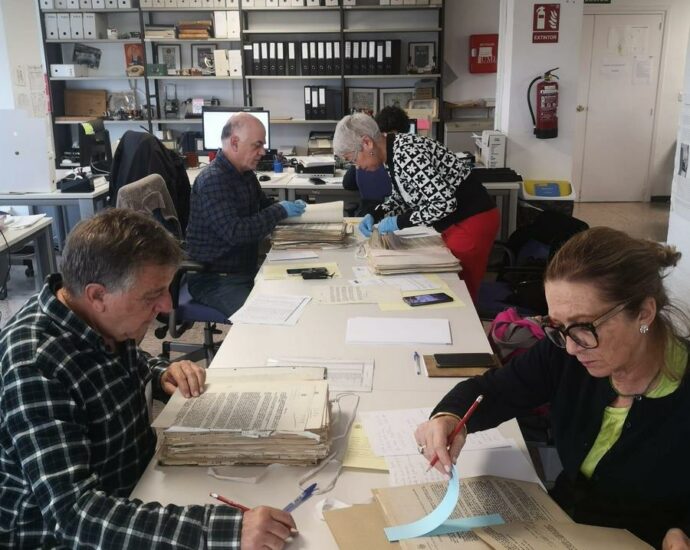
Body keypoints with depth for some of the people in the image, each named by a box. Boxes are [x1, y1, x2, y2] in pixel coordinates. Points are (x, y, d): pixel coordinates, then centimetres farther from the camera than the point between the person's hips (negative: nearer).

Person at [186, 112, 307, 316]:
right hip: (215, 279, -9)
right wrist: (280, 211, -21)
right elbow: (235, 233, -28)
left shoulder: (245, 173, 9)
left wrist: (290, 207, 3)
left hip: (245, 268, 9)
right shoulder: (212, 180, -20)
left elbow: (262, 206, 24)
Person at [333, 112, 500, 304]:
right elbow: (401, 197, 17)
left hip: (473, 219, -9)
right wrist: (374, 215, 1)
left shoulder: (405, 153, -26)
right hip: (453, 220, 9)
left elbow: (445, 203, -29)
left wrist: (399, 222, -21)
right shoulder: (392, 152, 2)